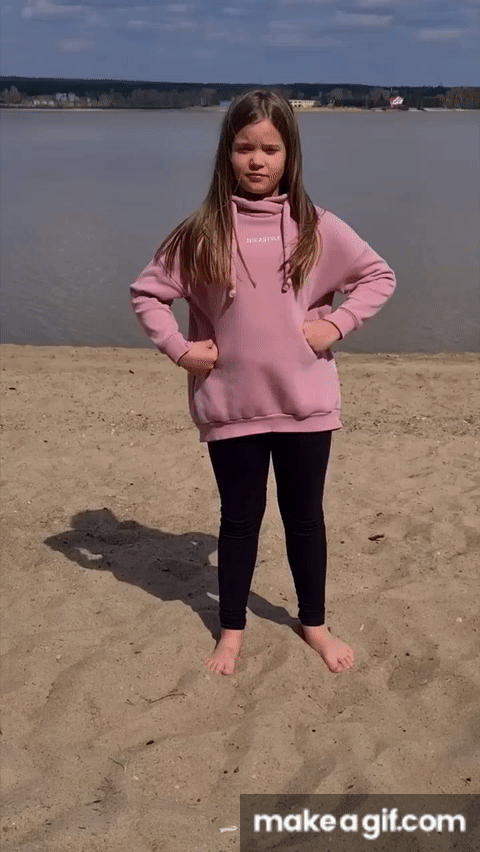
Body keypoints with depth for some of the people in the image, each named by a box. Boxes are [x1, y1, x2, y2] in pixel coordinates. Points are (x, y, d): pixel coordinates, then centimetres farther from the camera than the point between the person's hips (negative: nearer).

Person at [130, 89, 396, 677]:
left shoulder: (316, 227, -3)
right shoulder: (202, 231, -4)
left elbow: (380, 277, 5)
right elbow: (146, 292, 4)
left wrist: (336, 324, -7)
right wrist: (179, 348, -7)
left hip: (305, 402, 1)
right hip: (230, 406, 0)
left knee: (305, 517, 15)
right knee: (239, 519, 14)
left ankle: (314, 622, 36)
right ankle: (232, 628, 33)